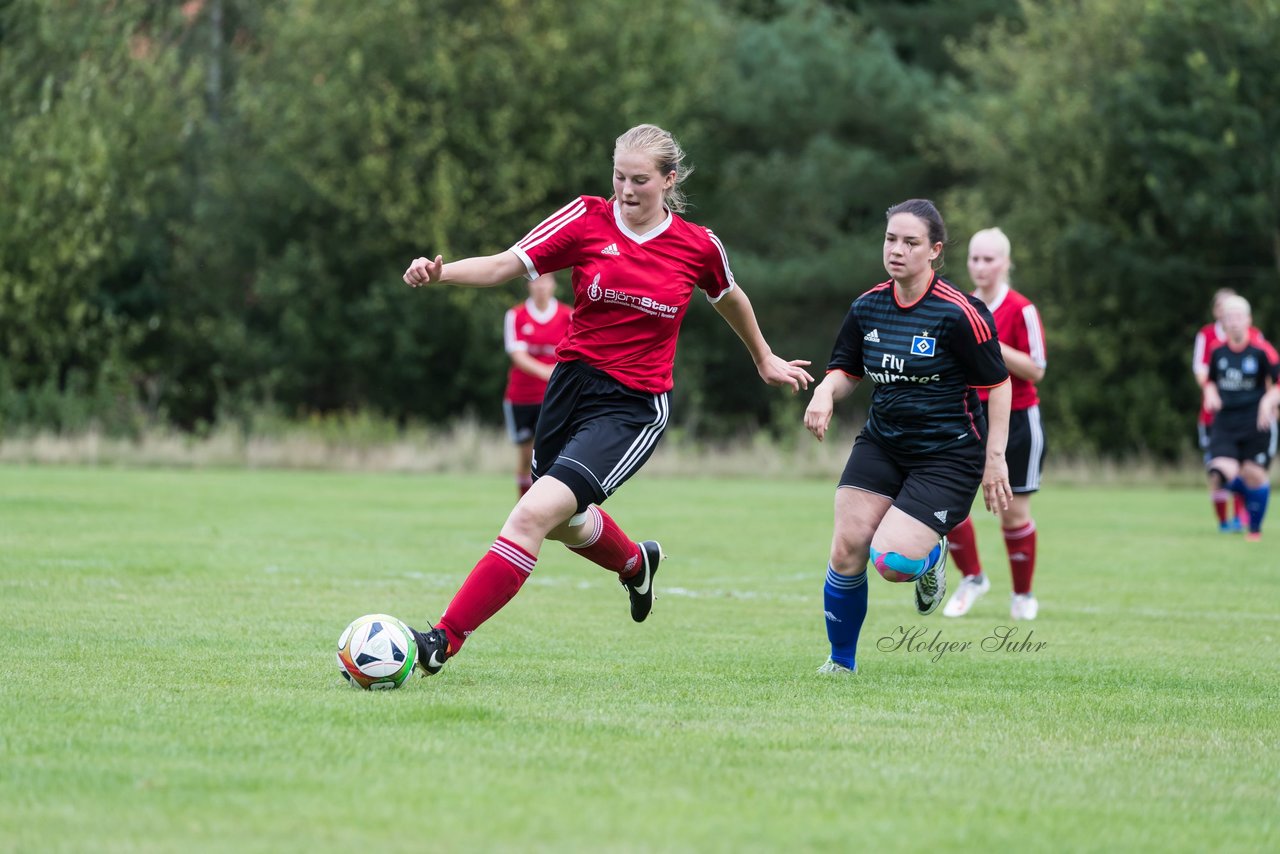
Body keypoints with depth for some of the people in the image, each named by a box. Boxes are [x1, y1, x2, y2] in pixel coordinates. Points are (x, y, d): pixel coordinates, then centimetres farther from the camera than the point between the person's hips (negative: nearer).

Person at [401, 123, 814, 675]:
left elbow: (729, 298, 18)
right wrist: (439, 272, -29)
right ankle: (636, 563, 59)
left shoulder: (698, 246, -4)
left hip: (635, 407, -4)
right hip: (572, 382, 4)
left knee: (535, 514, -21)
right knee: (564, 524, 24)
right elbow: (503, 266, -10)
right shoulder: (588, 219, -4)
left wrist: (764, 360, 32)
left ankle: (445, 640, -21)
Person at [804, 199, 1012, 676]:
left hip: (948, 455, -5)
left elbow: (998, 384, -8)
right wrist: (825, 392, -11)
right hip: (881, 445, 5)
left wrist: (995, 458, -10)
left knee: (892, 561, -19)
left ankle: (931, 558, 19)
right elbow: (846, 371, 12)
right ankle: (841, 659, 9)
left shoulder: (959, 314, -16)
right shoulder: (867, 307, 1)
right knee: (847, 549, -10)